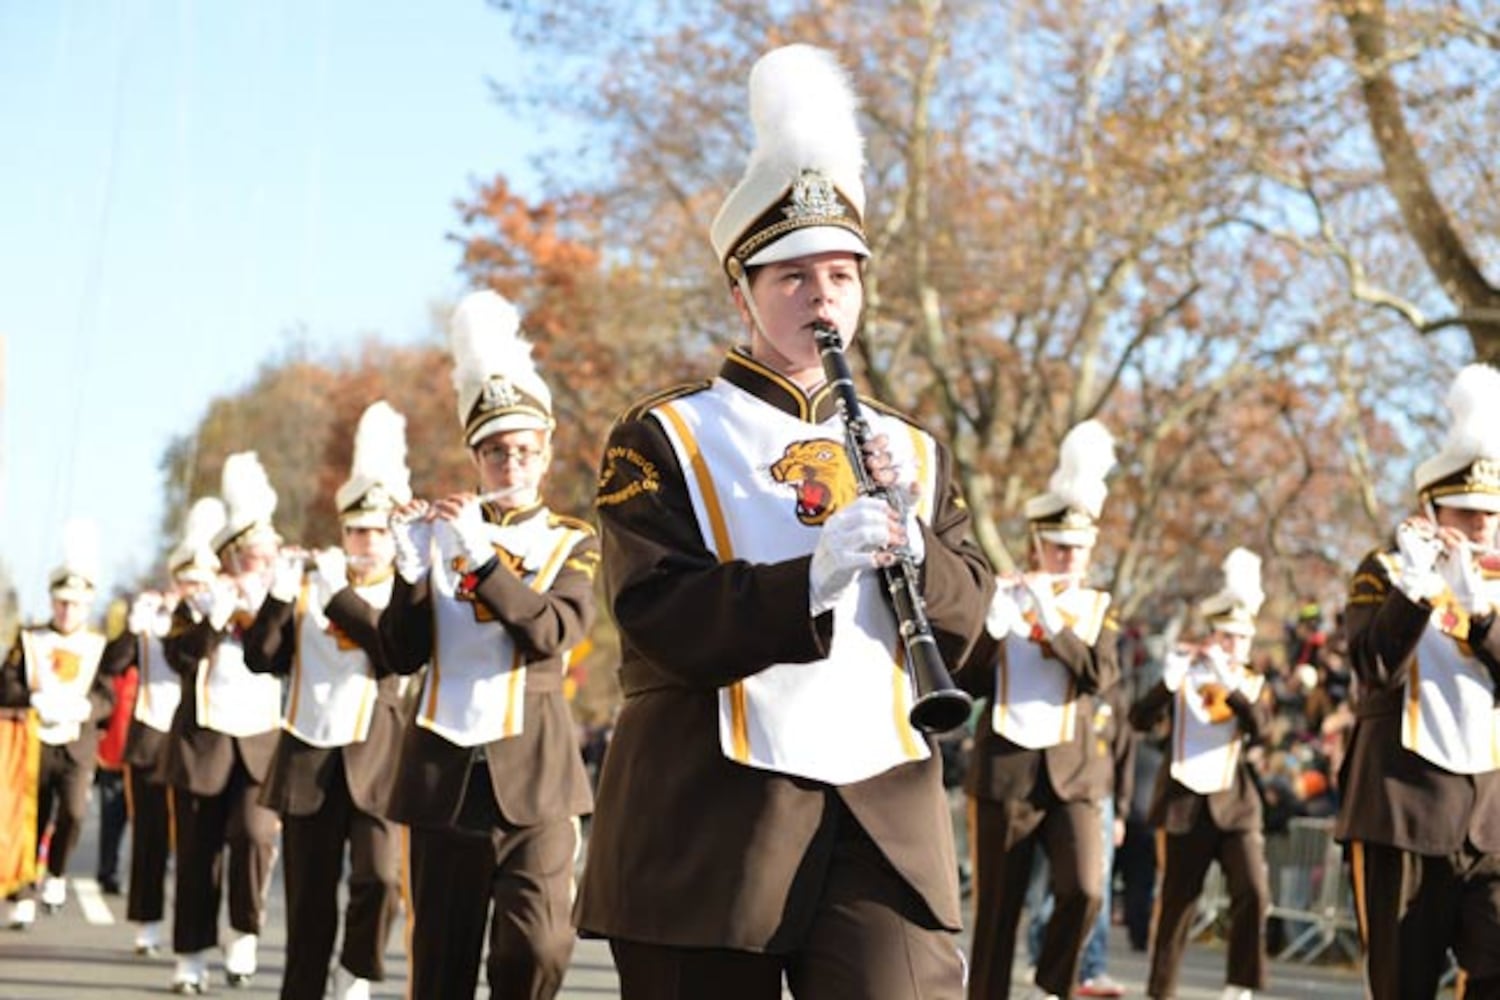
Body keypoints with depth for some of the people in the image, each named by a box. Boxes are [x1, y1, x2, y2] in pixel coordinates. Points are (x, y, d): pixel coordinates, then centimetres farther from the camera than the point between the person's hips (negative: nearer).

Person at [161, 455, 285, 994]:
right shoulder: (200, 601, 6)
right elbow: (178, 656, -10)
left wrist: (261, 609, -13)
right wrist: (217, 613, -19)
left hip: (265, 743, 0)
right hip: (204, 742, 0)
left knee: (254, 832, -21)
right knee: (198, 853, 2)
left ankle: (245, 933, -5)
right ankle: (191, 958, 11)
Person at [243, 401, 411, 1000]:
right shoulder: (306, 585, 11)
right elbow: (259, 659, 2)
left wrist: (340, 596, -21)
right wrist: (279, 597, -12)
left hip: (374, 758, -2)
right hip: (308, 755, 3)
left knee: (379, 876, -17)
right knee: (308, 899, 5)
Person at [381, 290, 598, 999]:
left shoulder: (572, 544, 4)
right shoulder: (439, 532, 9)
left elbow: (552, 633, -15)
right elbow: (401, 656, 1)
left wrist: (480, 554, -23)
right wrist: (411, 570, -16)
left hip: (533, 768, -2)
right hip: (444, 766, 2)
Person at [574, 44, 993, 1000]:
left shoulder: (913, 450, 15)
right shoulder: (661, 438, 2)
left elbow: (963, 619, 7)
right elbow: (661, 618, -11)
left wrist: (912, 542, -13)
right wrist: (810, 577, -25)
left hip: (886, 814, 3)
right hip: (710, 815, -2)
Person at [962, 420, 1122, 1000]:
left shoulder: (1097, 609, 9)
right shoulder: (1002, 594, 5)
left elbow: (1101, 677, -9)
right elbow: (968, 683, 0)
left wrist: (1053, 621, -17)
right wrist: (994, 628, -16)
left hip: (1072, 773, 1)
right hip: (1005, 768, -1)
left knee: (1084, 891, -15)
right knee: (997, 908, 2)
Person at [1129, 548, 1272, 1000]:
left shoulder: (1252, 684, 8)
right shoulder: (1183, 671, 3)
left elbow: (1260, 728, -12)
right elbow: (1140, 720, -10)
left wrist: (1231, 686, -25)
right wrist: (1167, 682, -27)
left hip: (1234, 804, 2)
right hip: (1184, 802, -2)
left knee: (1253, 892, -13)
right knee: (1175, 903, 3)